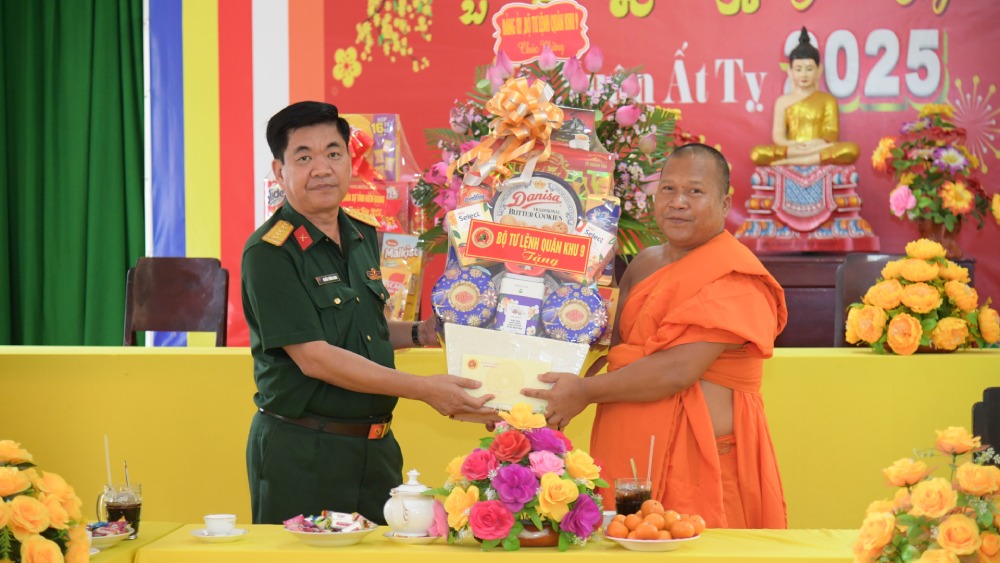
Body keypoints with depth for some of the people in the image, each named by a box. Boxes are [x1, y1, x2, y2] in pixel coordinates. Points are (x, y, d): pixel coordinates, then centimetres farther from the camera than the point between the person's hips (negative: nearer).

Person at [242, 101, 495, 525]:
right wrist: (423, 389, -21)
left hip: (376, 447, 7)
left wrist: (419, 333, 4)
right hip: (301, 455, -7)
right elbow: (313, 357, -19)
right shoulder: (268, 252, -13)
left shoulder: (364, 237, 10)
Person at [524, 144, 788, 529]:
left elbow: (679, 370, -19)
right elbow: (609, 340, 22)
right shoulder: (644, 264, 16)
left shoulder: (733, 277, -10)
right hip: (627, 457, 7)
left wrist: (585, 392, -14)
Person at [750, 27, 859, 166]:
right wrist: (791, 145, -18)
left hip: (820, 148, 1)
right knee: (757, 154, -30)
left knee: (851, 150, -33)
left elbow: (831, 134, 4)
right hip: (791, 149, -1)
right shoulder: (783, 101, 13)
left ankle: (789, 160, -34)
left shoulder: (827, 100, 13)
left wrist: (822, 142, -19)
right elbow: (778, 135, 4)